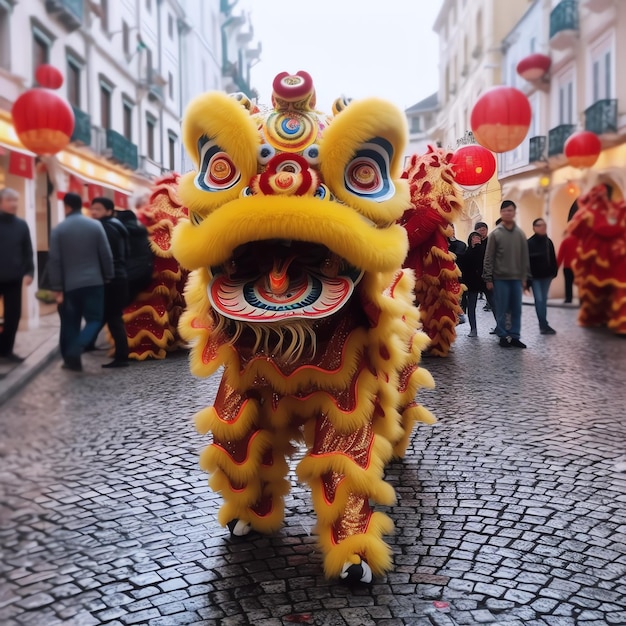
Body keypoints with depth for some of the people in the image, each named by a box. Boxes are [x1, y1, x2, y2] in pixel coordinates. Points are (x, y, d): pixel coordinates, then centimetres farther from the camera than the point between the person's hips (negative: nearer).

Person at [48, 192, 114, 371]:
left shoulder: (58, 230, -2)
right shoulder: (96, 225, 0)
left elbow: (54, 261, -4)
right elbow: (106, 255, -1)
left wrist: (56, 288, -1)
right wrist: (108, 277, 10)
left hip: (69, 285, 0)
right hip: (94, 282, 0)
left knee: (70, 323, 11)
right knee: (94, 319, 6)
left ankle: (70, 358, 12)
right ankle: (75, 349, -16)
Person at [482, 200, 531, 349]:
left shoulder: (520, 233, 7)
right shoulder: (495, 233, -1)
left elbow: (525, 257, 9)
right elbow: (488, 258, -2)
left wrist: (524, 277, 5)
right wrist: (488, 278, -6)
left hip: (516, 278, 3)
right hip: (500, 278, -3)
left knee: (516, 309, 5)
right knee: (502, 309, 1)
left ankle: (514, 336, 12)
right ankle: (503, 336, 9)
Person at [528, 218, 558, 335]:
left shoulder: (548, 241, 6)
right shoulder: (529, 243, -11)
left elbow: (553, 258, 9)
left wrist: (554, 272, 3)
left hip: (546, 276, 6)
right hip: (535, 277, -5)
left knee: (544, 300, 11)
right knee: (539, 300, -7)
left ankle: (543, 325, 19)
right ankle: (544, 325, -7)